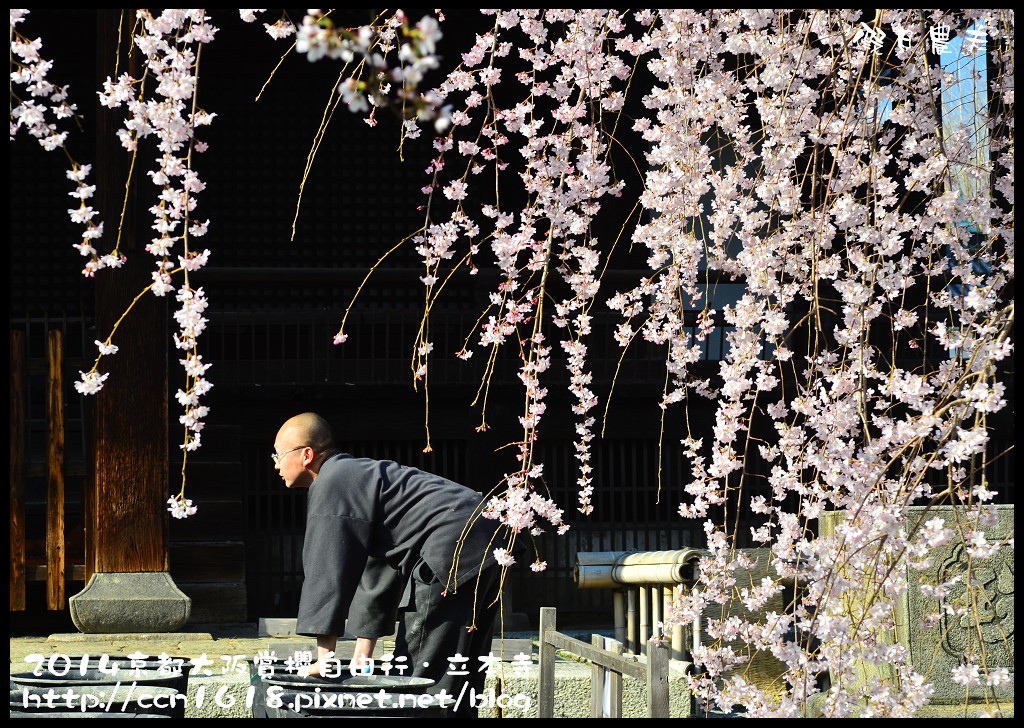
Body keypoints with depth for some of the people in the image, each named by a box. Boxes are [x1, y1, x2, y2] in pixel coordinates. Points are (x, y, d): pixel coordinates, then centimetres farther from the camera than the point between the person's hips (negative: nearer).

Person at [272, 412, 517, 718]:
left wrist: (325, 656, -13)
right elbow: (374, 574, 31)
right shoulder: (355, 474, 28)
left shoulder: (332, 484, -5)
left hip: (453, 551, -11)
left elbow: (329, 570, -12)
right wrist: (363, 653, 29)